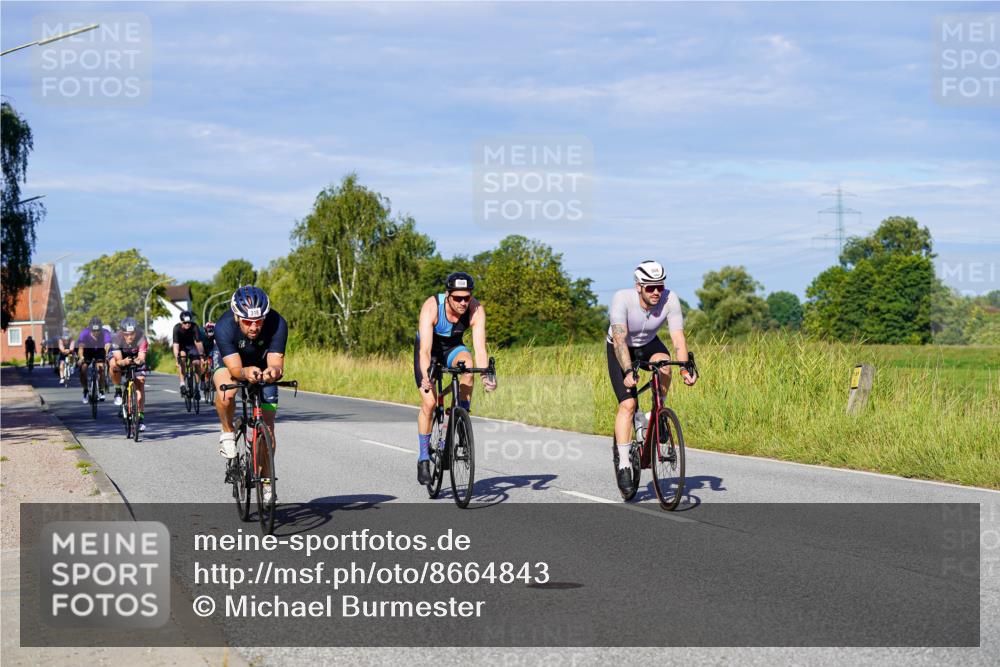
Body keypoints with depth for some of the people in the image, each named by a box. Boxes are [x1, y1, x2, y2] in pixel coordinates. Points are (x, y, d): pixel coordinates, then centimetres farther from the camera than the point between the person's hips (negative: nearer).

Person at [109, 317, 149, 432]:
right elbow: (118, 360, -38)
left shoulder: (141, 338, -32)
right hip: (121, 356, -1)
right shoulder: (116, 338, -33)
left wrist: (139, 360, -62)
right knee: (113, 364, -36)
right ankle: (118, 390, -13)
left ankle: (141, 417, -5)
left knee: (140, 384, -13)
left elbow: (142, 358, -38)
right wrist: (123, 362, -61)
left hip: (136, 358, 1)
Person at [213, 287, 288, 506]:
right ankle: (227, 434, -8)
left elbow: (276, 363, -36)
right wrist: (246, 372, -62)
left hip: (263, 366, 2)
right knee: (226, 393, -37)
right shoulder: (224, 327, -36)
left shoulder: (277, 324, -34)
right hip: (228, 363, -1)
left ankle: (266, 480, 16)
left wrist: (274, 371, -60)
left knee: (267, 427, -3)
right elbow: (235, 368, -39)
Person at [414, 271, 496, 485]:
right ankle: (423, 459, 2)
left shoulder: (476, 310, -28)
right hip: (430, 349, -2)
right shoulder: (431, 307, -34)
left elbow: (480, 348, -34)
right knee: (429, 402, -13)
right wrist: (425, 377, -55)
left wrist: (485, 375, -50)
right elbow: (425, 349, -40)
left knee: (467, 363, -33)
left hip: (453, 347, 2)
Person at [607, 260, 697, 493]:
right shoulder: (622, 299, -34)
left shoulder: (670, 299, -27)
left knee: (663, 363, -33)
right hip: (621, 350, -2)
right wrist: (628, 372, -56)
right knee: (627, 404, -17)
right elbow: (619, 339, -42)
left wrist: (685, 369, -47)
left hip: (648, 344, 2)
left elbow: (678, 338, -31)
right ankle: (623, 464, -12)